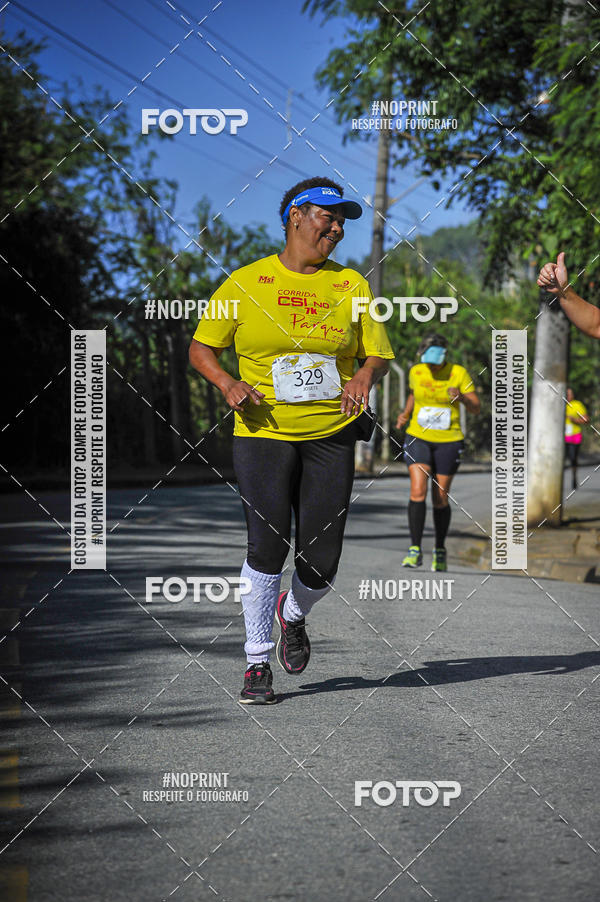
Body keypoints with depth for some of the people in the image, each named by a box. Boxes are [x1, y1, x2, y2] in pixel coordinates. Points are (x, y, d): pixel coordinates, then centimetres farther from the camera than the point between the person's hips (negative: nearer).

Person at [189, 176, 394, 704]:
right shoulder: (245, 283, 2)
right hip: (264, 431, -2)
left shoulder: (350, 284, 9)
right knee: (267, 545, -15)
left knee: (322, 564, -1)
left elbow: (379, 355, 12)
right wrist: (228, 384, -11)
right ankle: (257, 663, 2)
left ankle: (293, 614, 34)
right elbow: (201, 348, 8)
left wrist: (365, 374, -12)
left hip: (331, 434, 2)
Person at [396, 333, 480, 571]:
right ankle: (415, 550, -15)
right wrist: (405, 414, 6)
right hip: (418, 438, 1)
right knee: (417, 491, -16)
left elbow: (476, 408, -6)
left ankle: (440, 550, 22)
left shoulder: (458, 373, -7)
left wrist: (461, 397, -26)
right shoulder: (416, 372, 1)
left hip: (448, 441, -1)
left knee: (440, 499, 4)